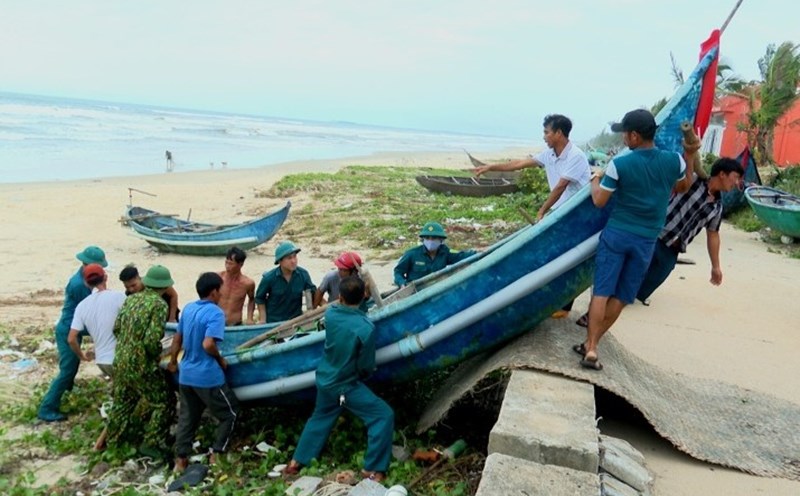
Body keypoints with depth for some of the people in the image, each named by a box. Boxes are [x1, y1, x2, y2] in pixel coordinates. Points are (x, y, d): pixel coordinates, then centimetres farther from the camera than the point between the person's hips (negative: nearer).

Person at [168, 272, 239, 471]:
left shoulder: (188, 309, 7)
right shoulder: (215, 313, -18)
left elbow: (177, 338, 16)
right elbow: (208, 345, -28)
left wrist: (173, 361, 28)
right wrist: (221, 360, -11)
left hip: (186, 375, 8)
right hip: (208, 376, -7)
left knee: (187, 417, 18)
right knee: (229, 413, 10)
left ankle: (181, 460, 22)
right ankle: (216, 455, 10)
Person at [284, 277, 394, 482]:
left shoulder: (330, 313, -11)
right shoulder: (366, 327, -26)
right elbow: (366, 366, -15)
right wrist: (363, 375, 5)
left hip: (325, 380, 6)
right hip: (347, 386, -6)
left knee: (320, 418, 28)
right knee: (383, 416, 2)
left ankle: (296, 462, 38)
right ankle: (372, 469, 5)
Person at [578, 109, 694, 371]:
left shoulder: (619, 164, -12)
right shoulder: (674, 161, -2)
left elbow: (599, 201, -6)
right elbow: (683, 187, 19)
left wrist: (595, 180, 13)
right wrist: (690, 157, 30)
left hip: (616, 234, -2)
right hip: (646, 240, 3)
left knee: (601, 291, 1)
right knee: (621, 296, 10)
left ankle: (591, 348, -5)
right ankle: (591, 344, 12)